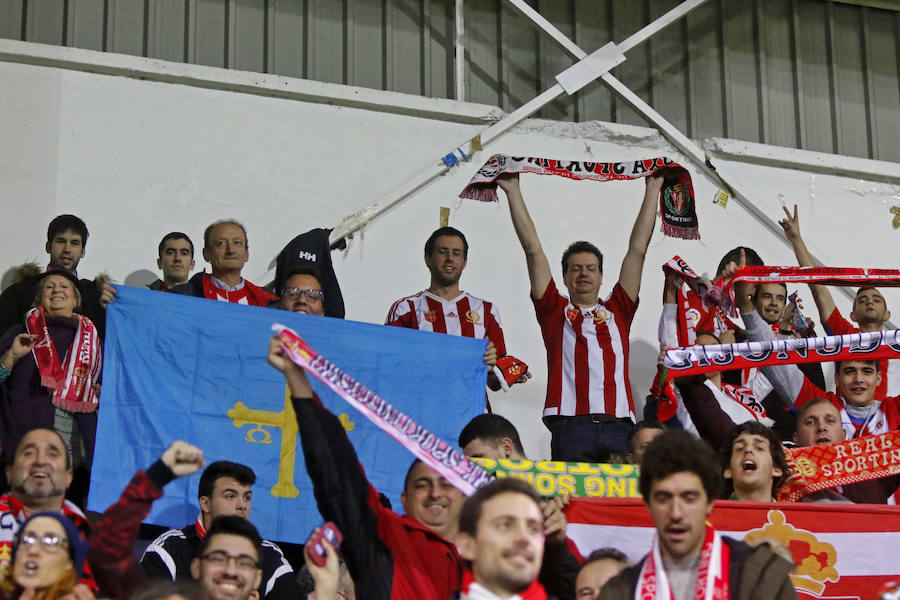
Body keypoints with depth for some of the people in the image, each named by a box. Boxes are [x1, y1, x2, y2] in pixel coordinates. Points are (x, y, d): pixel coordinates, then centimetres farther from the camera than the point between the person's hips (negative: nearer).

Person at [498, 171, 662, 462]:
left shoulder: (617, 311, 22)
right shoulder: (554, 310, 18)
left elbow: (638, 249, 24)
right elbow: (533, 250, 18)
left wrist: (652, 190, 27)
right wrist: (513, 192, 18)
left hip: (619, 427, 2)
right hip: (570, 425, -2)